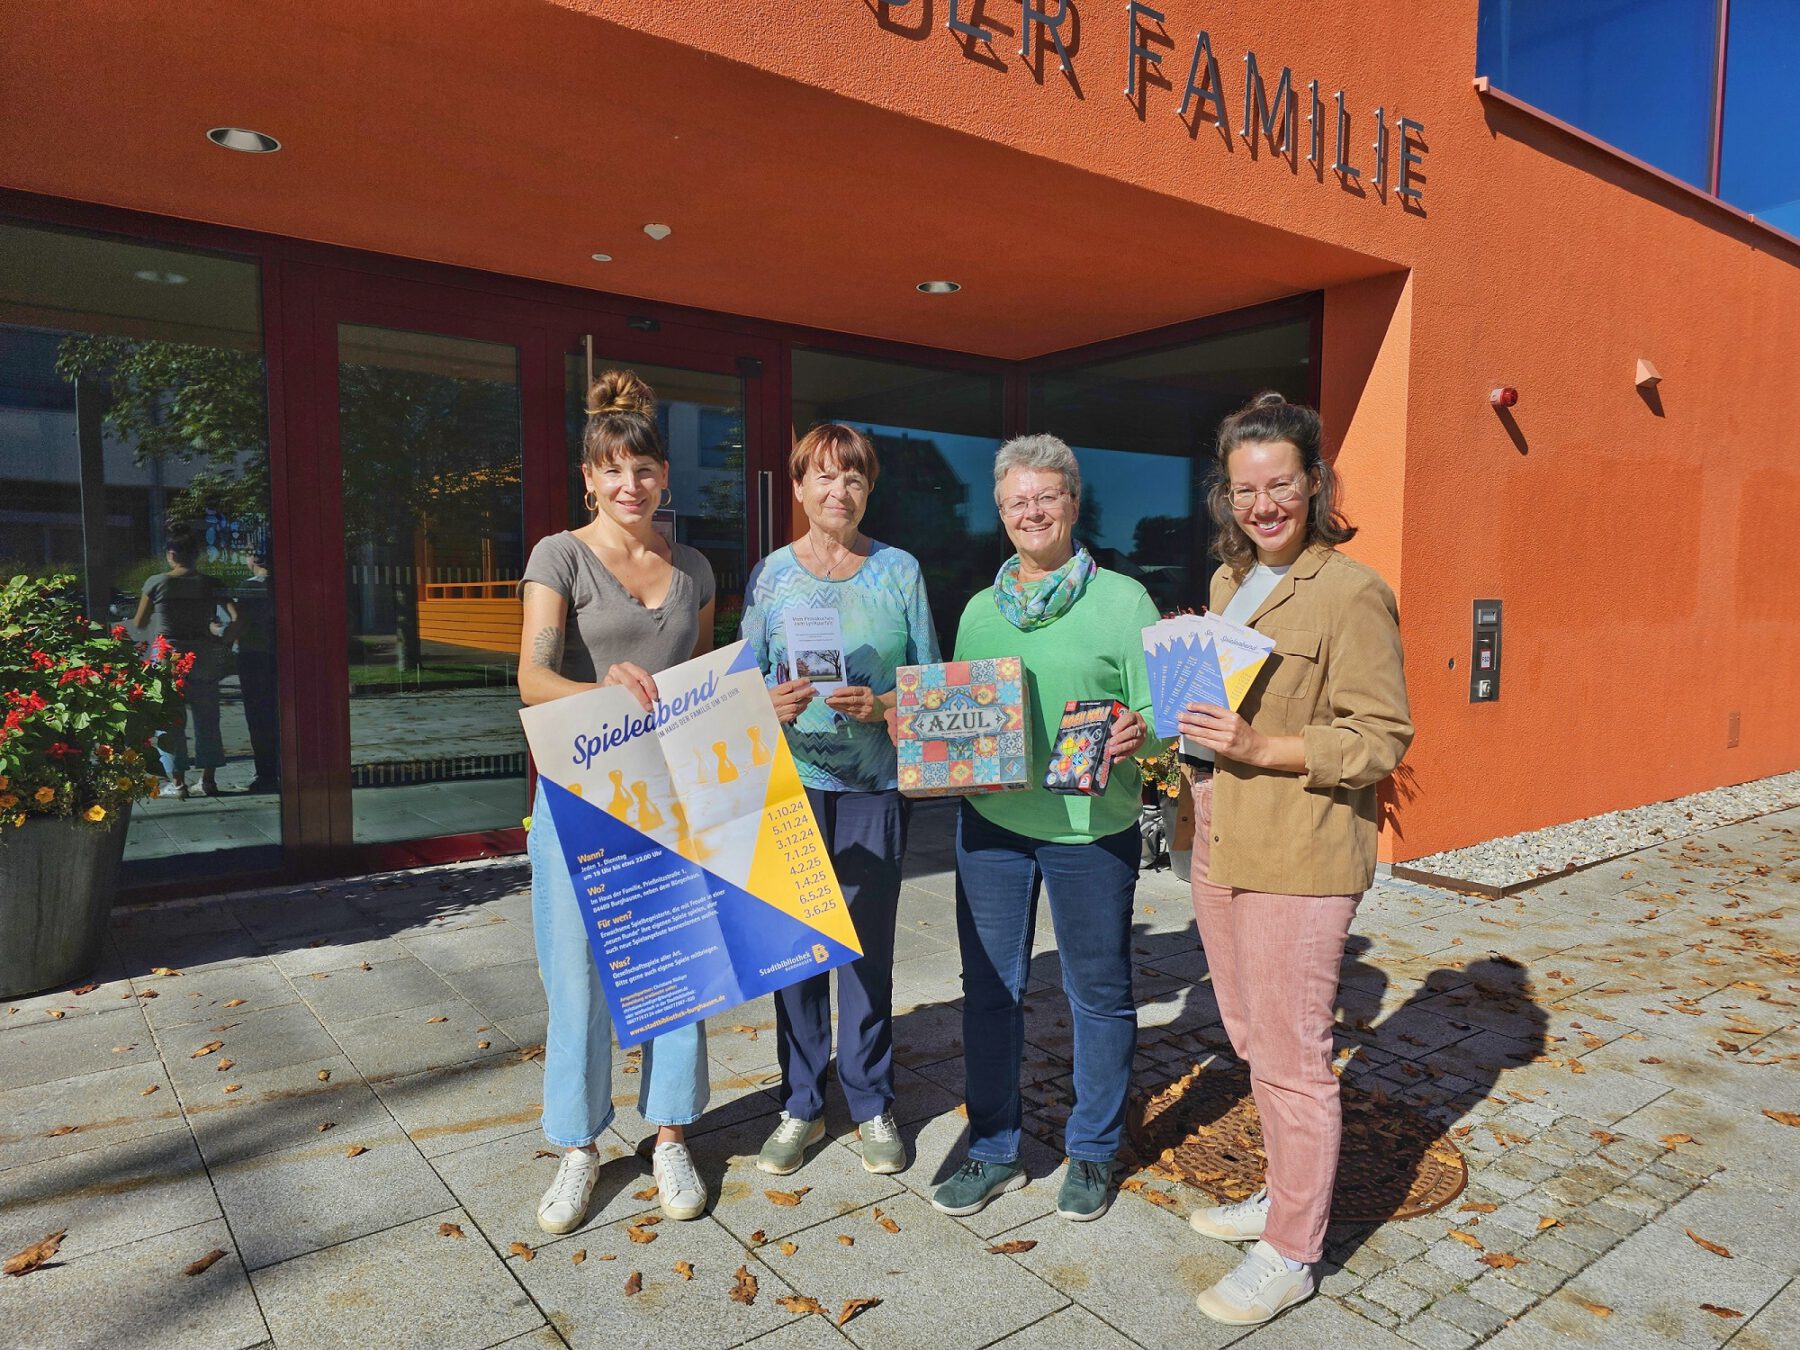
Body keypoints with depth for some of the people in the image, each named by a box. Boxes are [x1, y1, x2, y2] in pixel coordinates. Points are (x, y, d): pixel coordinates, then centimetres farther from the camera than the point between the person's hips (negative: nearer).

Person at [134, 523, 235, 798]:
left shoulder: (155, 583, -2)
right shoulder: (211, 584, 0)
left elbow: (139, 623, 6)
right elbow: (235, 617, -9)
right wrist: (223, 643, 2)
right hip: (203, 658, 1)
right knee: (207, 718, 11)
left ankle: (177, 781, 8)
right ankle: (209, 779, 14)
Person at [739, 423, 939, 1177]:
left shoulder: (899, 571, 4)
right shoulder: (771, 574, 5)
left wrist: (878, 706, -15)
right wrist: (772, 703, -18)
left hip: (875, 783, 0)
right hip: (791, 781, 1)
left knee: (869, 945, 5)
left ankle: (872, 1106, 23)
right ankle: (801, 1105, 23)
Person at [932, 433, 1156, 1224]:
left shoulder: (1122, 601, -2)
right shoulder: (979, 610, 10)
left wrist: (1136, 737, -26)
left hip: (1092, 829, -3)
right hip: (991, 823, 4)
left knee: (1098, 993, 11)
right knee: (990, 988, 11)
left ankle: (1092, 1151, 31)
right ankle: (994, 1151, 29)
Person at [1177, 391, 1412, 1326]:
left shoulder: (1351, 593, -13)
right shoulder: (1229, 579, 13)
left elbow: (1382, 737, -14)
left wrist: (1263, 748, -24)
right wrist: (1188, 720, 6)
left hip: (1299, 856, -8)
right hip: (1220, 845, 8)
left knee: (1290, 1055, 3)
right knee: (1253, 1039, 20)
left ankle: (1291, 1253, 21)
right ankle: (1285, 1193, 40)